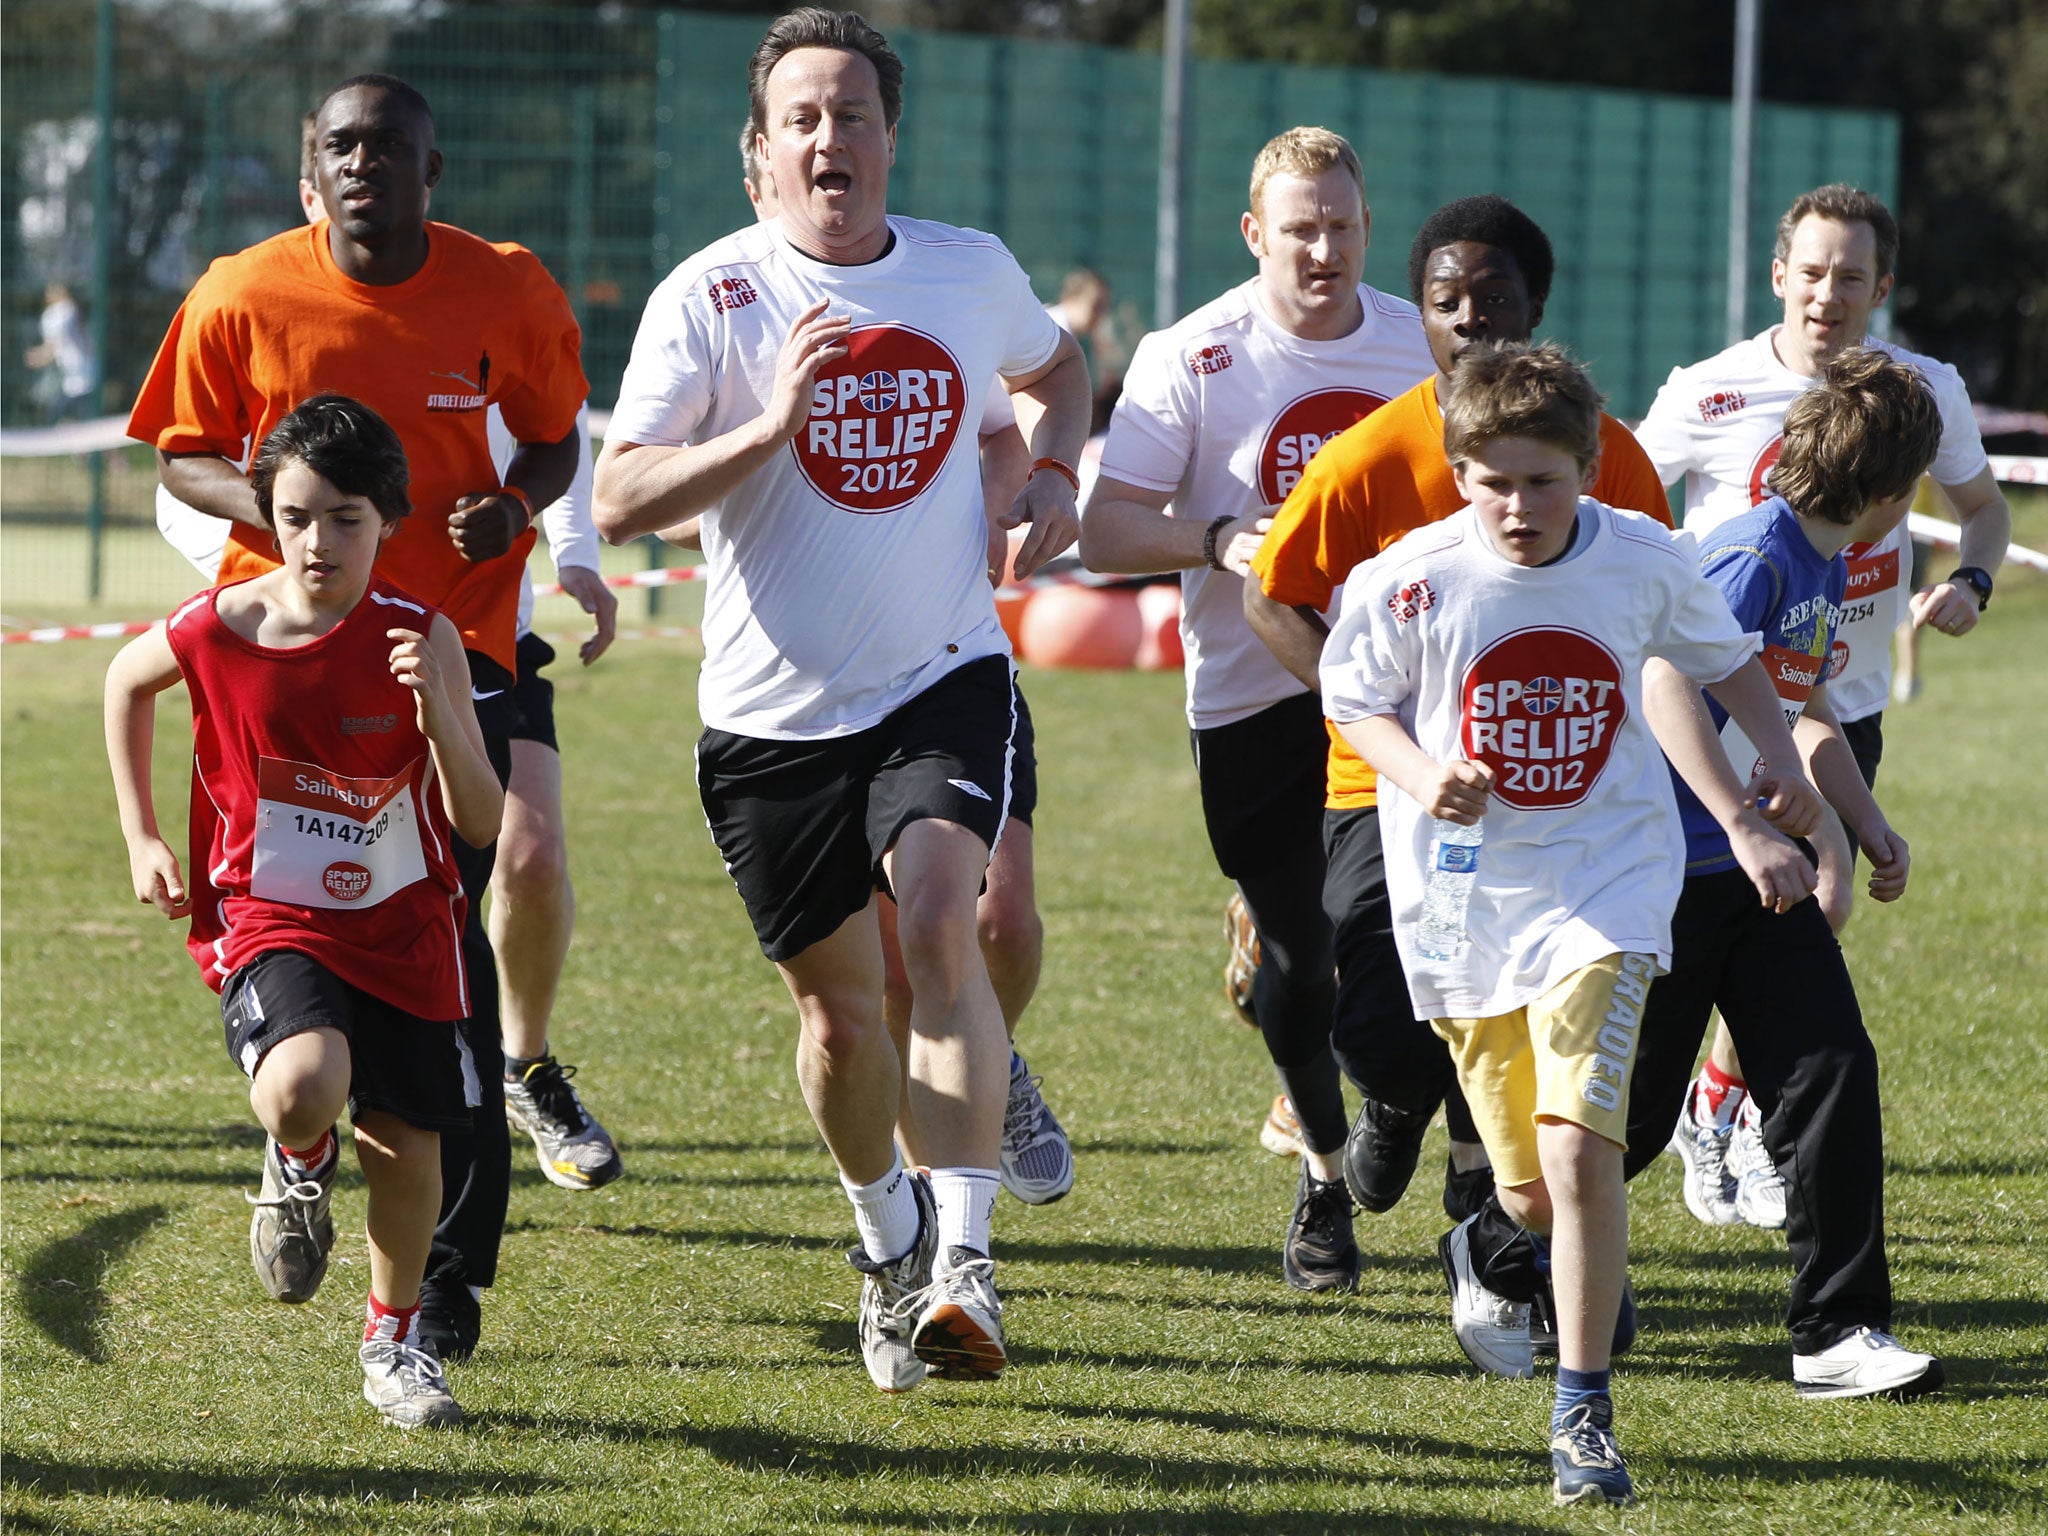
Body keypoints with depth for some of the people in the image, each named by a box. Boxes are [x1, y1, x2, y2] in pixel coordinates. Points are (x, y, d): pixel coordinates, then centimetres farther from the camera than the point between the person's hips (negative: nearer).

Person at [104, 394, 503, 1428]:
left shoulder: (421, 637, -14)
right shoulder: (217, 631, -14)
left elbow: (482, 825, -14)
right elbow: (125, 681, 11)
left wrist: (436, 708, -31)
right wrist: (141, 839, 9)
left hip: (401, 924, 2)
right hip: (269, 919, -2)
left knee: (406, 1148, 7)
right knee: (303, 1090, -31)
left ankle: (395, 1341, 35)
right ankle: (299, 1169, 7)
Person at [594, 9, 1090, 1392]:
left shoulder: (973, 272, 3)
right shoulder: (709, 301, -8)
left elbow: (1055, 366, 27)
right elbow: (619, 502, -15)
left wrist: (1051, 478, 8)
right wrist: (769, 427, -27)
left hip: (944, 679, 0)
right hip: (776, 710, 0)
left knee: (940, 920, -24)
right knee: (837, 1001, 8)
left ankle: (964, 1262, -28)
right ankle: (889, 1238, 36)